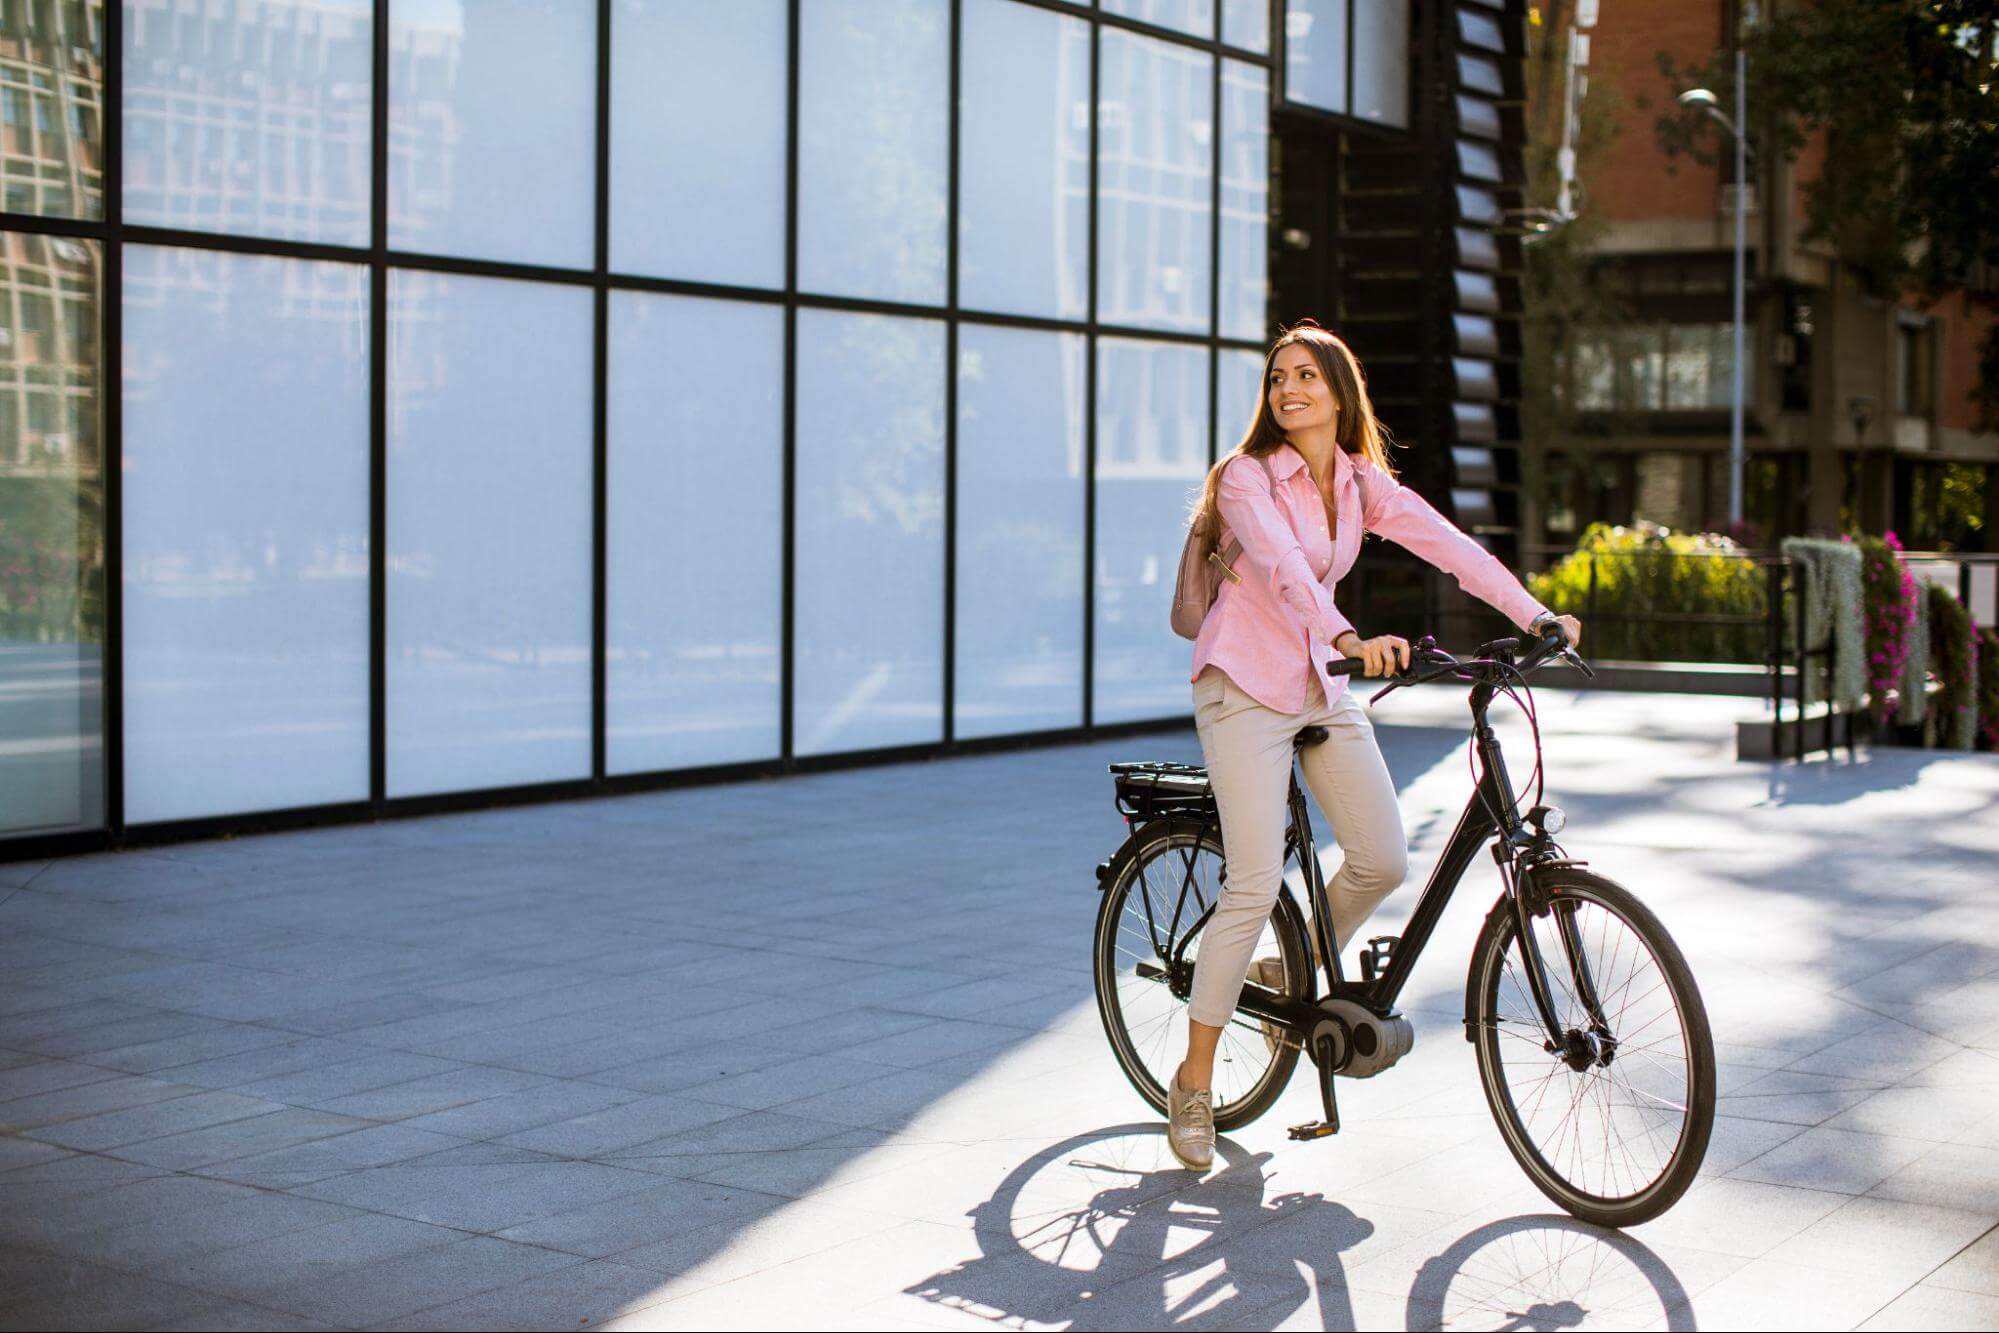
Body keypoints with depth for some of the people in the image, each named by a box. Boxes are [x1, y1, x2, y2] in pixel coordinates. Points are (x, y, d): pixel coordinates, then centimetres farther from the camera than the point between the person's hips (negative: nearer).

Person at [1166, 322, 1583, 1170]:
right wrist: (1348, 639, -46)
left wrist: (1536, 614, -17)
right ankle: (1194, 1083, -1)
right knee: (1255, 886, -13)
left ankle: (1298, 971, 28)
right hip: (1245, 686, -6)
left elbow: (1446, 543, -5)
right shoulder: (1246, 476, -12)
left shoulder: (1363, 484, 6)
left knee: (1384, 861, -2)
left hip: (1321, 687, 6)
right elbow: (1281, 566, -29)